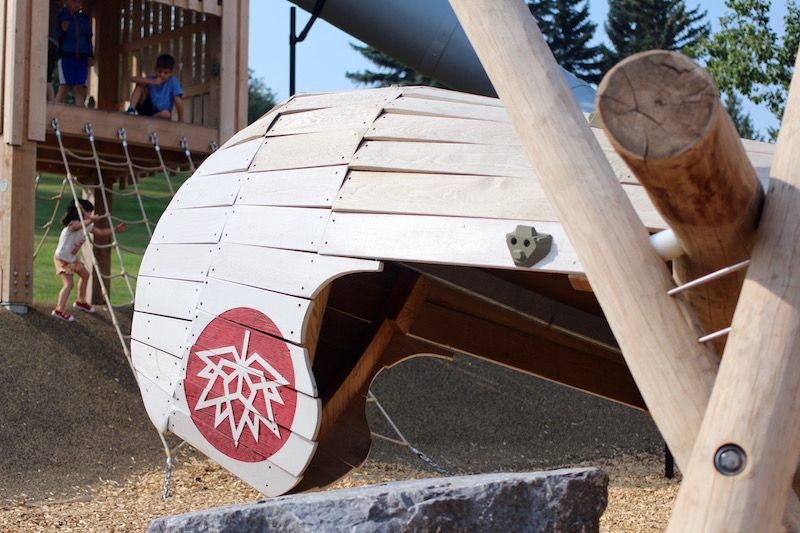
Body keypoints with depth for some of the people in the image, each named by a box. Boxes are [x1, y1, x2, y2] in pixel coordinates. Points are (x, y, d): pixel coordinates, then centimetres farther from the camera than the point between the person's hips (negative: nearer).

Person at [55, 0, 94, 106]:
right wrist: (63, 30, -22)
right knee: (64, 86, -11)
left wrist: (91, 56, 9)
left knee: (80, 87, -7)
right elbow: (58, 33, 1)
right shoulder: (62, 15, 6)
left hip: (82, 57, 3)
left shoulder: (85, 18, 16)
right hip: (66, 55, -3)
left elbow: (89, 38, 19)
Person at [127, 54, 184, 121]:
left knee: (166, 114, -40)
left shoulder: (173, 81, -13)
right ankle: (131, 109, -23)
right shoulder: (152, 78, -3)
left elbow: (178, 100, -19)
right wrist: (152, 82, -27)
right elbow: (132, 78, -16)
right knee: (141, 84, -11)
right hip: (148, 109, 3)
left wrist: (180, 120, -25)